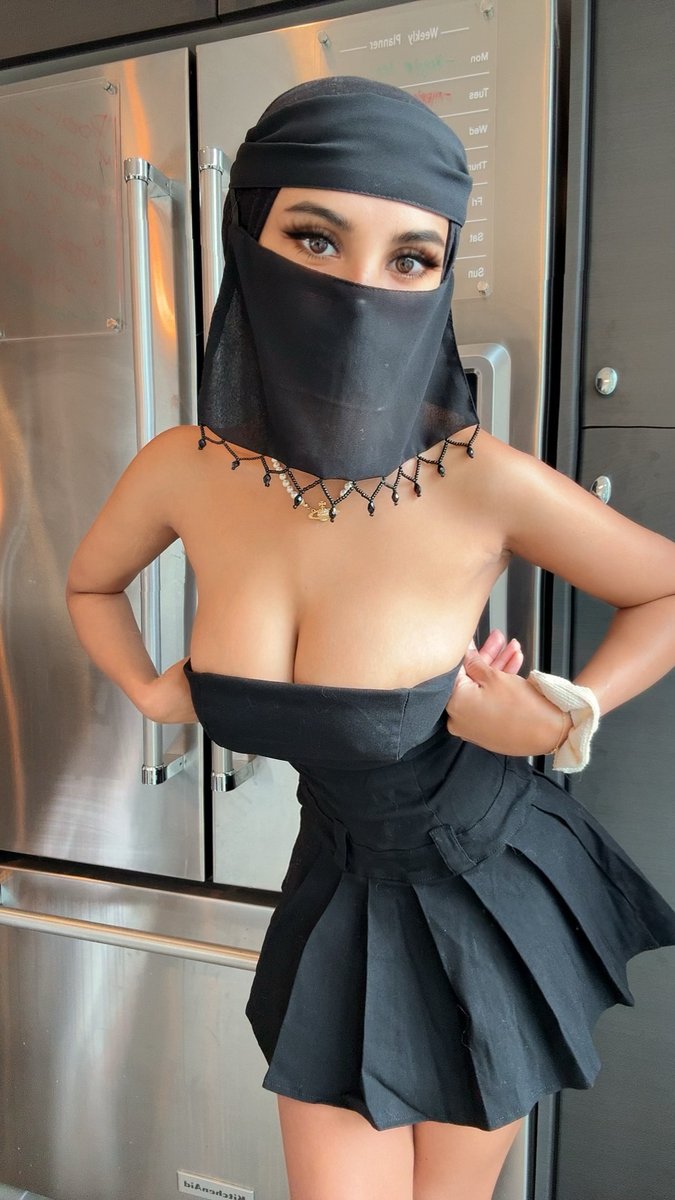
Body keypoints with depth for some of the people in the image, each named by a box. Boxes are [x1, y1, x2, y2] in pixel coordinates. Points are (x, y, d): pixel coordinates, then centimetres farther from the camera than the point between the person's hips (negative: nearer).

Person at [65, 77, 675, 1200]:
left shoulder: (484, 481, -25)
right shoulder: (185, 472, -14)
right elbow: (91, 584, 9)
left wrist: (562, 721, -16)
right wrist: (148, 693, -4)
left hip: (491, 885, -2)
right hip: (341, 886, 3)